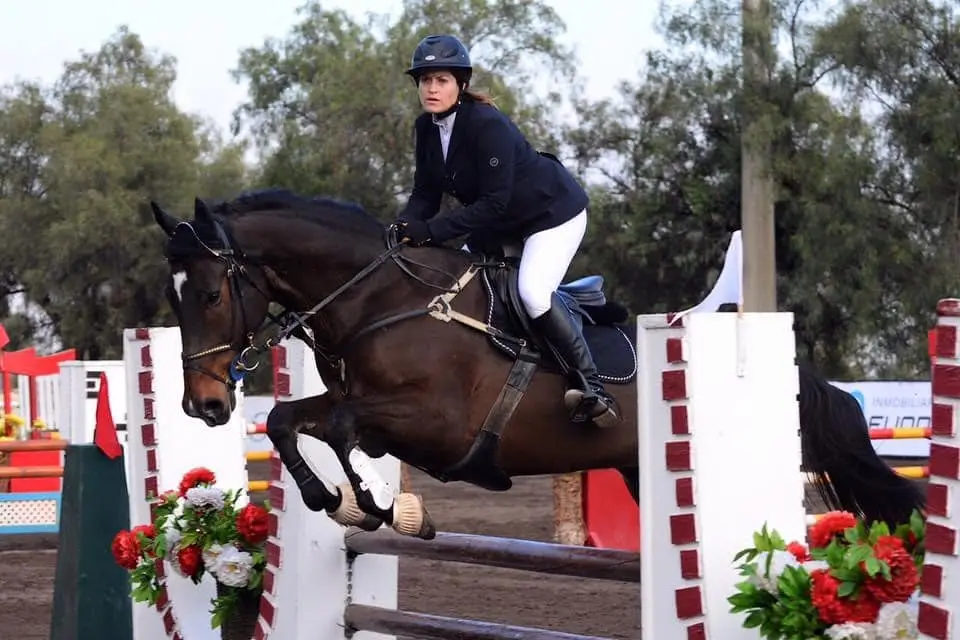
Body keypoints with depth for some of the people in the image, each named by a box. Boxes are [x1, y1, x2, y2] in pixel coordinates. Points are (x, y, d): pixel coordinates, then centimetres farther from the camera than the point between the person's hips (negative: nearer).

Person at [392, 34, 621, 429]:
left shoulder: (488, 126, -31)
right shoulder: (426, 128, -7)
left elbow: (493, 203, -33)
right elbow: (426, 193, -5)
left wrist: (432, 231, -37)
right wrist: (405, 227, -26)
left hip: (553, 212, -9)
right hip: (501, 223, 9)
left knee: (533, 292, -25)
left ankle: (590, 386, -16)